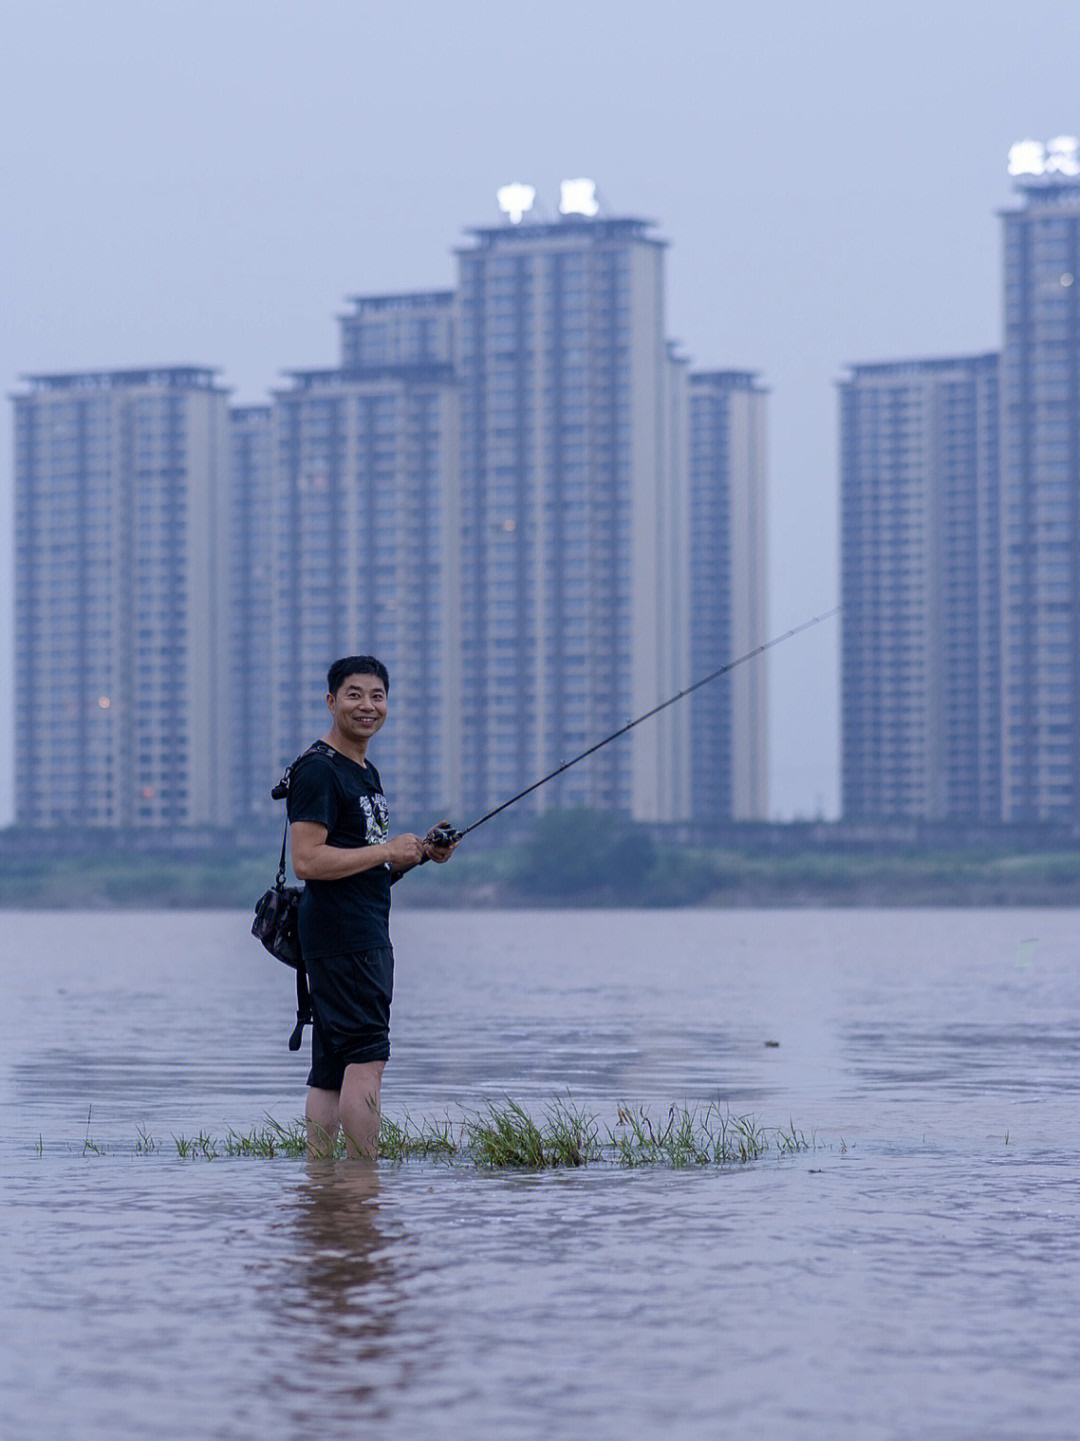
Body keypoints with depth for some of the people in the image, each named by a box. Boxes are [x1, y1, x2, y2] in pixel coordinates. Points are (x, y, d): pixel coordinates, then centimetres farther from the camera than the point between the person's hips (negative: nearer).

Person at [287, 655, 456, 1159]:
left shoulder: (366, 773, 20)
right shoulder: (317, 770, -11)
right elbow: (307, 861, -20)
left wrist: (420, 851, 11)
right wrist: (387, 851, -14)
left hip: (370, 936, 10)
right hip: (337, 934, -10)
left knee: (333, 1069, 8)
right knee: (367, 1058, -13)